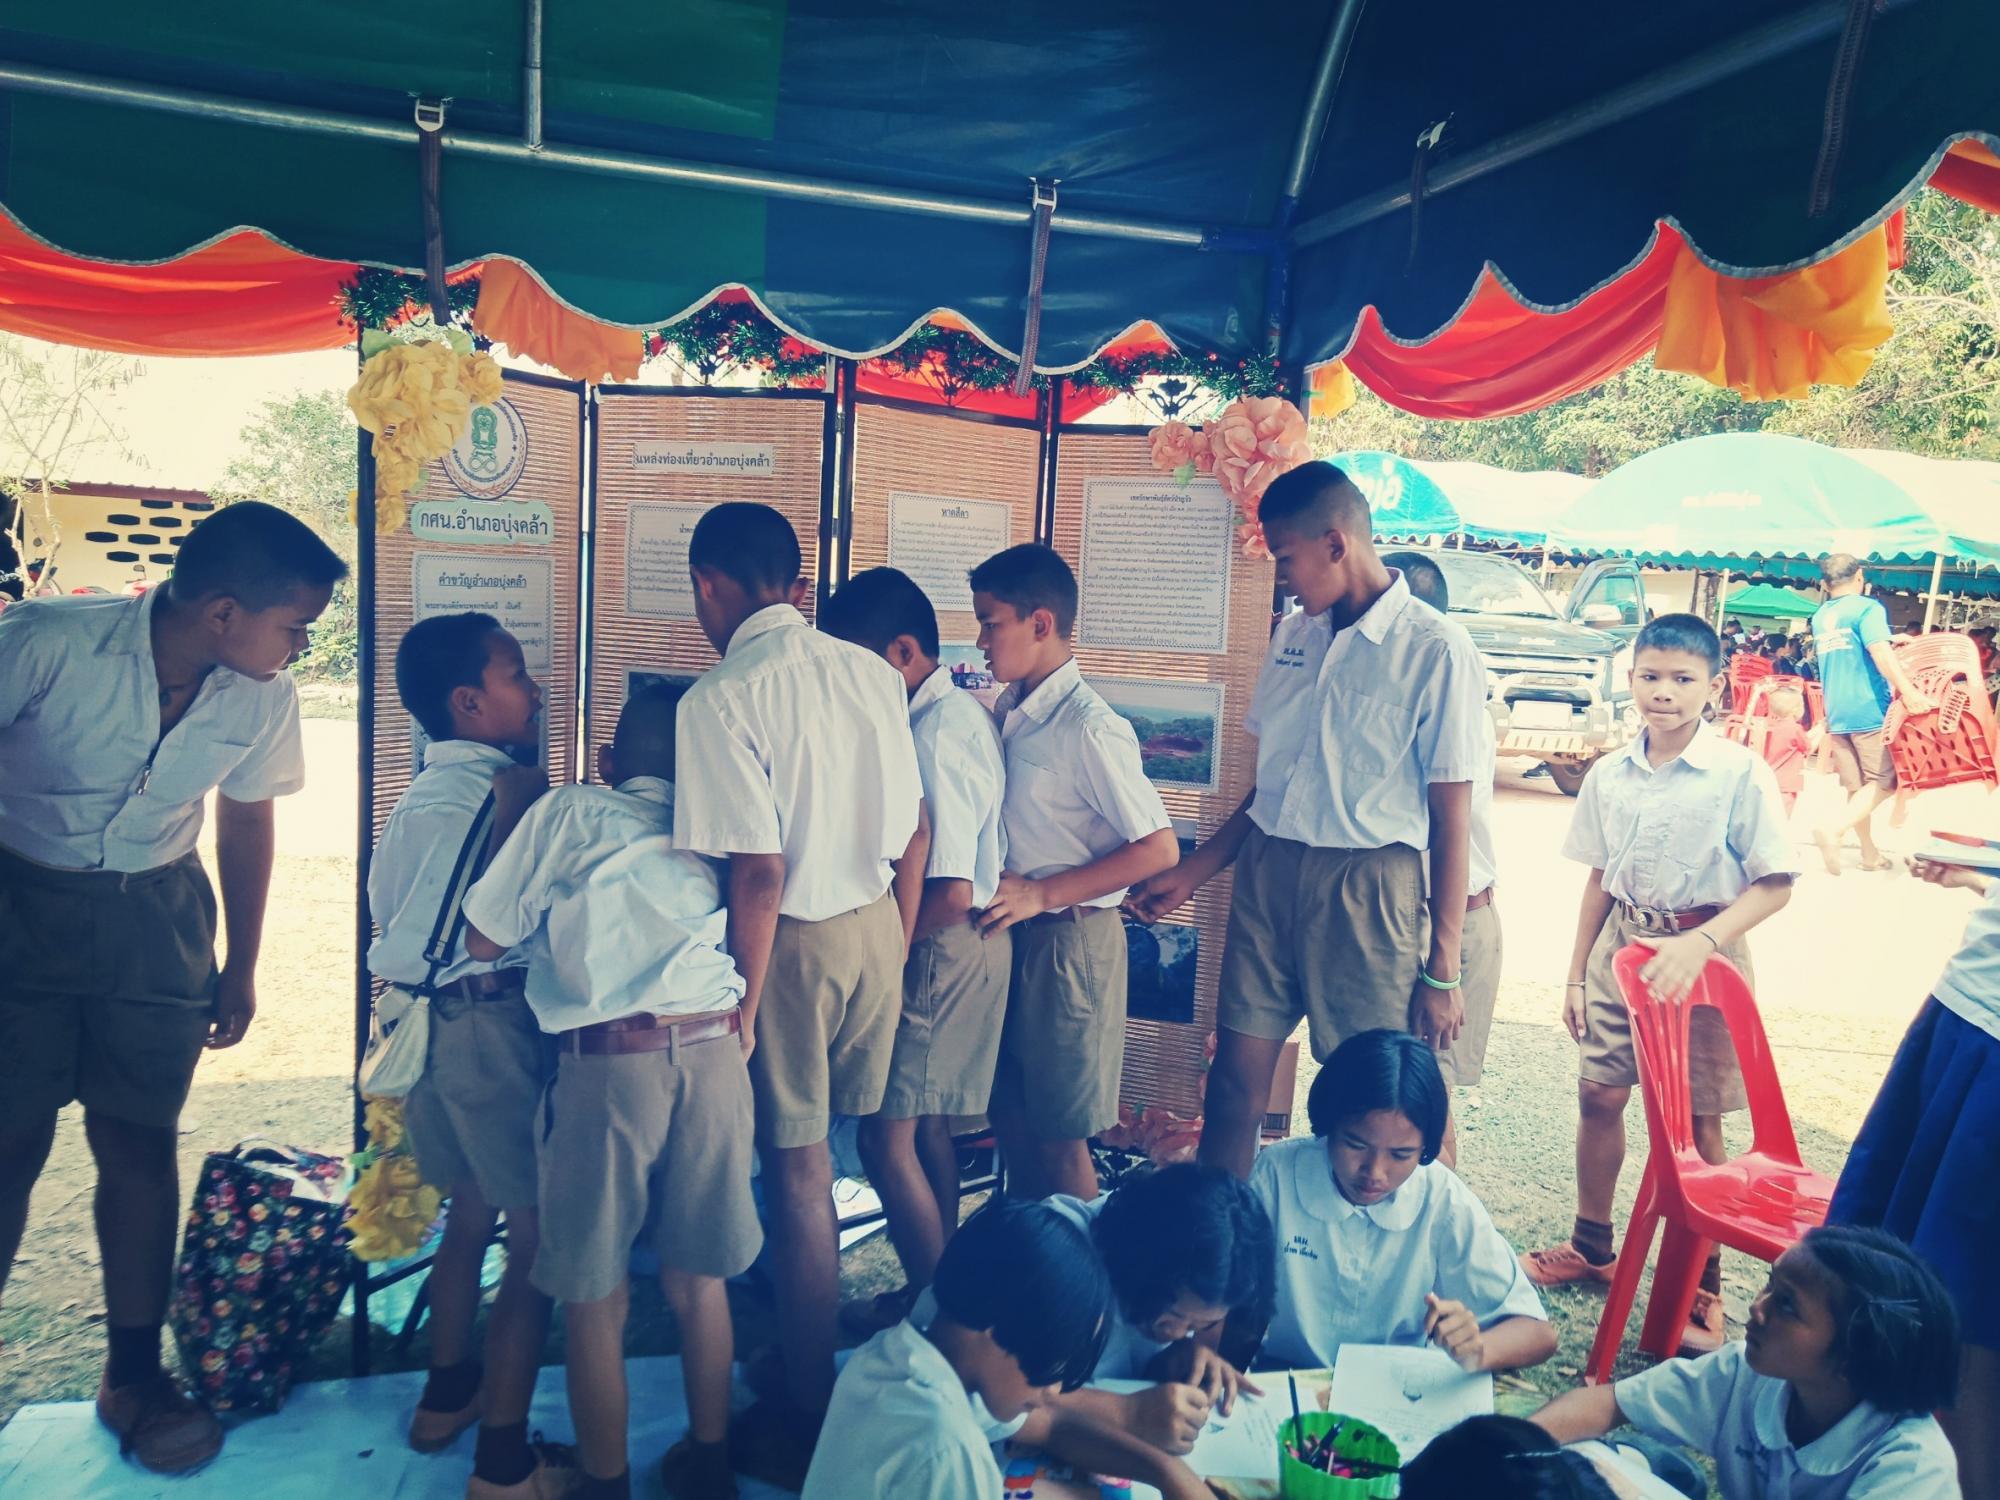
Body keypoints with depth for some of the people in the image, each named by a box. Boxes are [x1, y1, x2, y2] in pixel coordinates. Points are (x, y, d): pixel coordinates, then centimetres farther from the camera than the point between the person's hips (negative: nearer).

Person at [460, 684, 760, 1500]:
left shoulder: (572, 812, 4)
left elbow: (484, 938, 7)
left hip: (607, 1060, -4)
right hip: (714, 1051, 4)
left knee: (594, 1294, 12)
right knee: (698, 1280, 19)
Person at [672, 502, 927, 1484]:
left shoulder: (720, 699, -16)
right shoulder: (870, 672, 2)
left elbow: (761, 872, -20)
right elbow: (915, 835, 5)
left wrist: (741, 1006, -11)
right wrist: (895, 950, 16)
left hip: (796, 939, -6)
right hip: (877, 925, 6)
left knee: (797, 1172, 8)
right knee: (814, 1152, 22)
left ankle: (805, 1422, 24)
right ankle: (808, 1347, 39)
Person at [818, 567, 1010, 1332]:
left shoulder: (934, 734, -21)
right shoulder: (962, 712, 8)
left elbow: (950, 895, -25)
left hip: (943, 951, -10)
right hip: (967, 945, 10)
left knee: (887, 1137, 0)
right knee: (926, 1125, 18)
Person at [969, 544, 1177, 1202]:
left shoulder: (1087, 727, -20)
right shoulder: (1010, 710, 4)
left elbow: (1158, 848, -20)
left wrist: (1039, 894, -19)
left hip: (1069, 937, -8)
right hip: (1015, 931, 8)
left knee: (1059, 1137, 6)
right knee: (1009, 1113, 19)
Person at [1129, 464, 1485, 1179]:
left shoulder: (1434, 651, -8)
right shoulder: (1293, 636, 11)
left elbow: (1450, 820, -8)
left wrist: (1442, 971, -8)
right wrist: (1192, 874, 17)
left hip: (1368, 885, -5)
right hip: (1268, 871, 5)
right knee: (1233, 1079, 7)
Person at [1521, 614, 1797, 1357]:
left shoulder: (1740, 775, -13)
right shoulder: (1609, 774, 1)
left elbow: (1774, 884, -13)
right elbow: (1599, 878, 9)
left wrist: (1699, 943, -27)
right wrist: (1577, 974, 10)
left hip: (1702, 953, -4)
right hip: (1621, 944, 5)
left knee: (1695, 1121, 3)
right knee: (1598, 1095, 12)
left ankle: (1700, 1286, 19)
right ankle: (1591, 1246, 32)